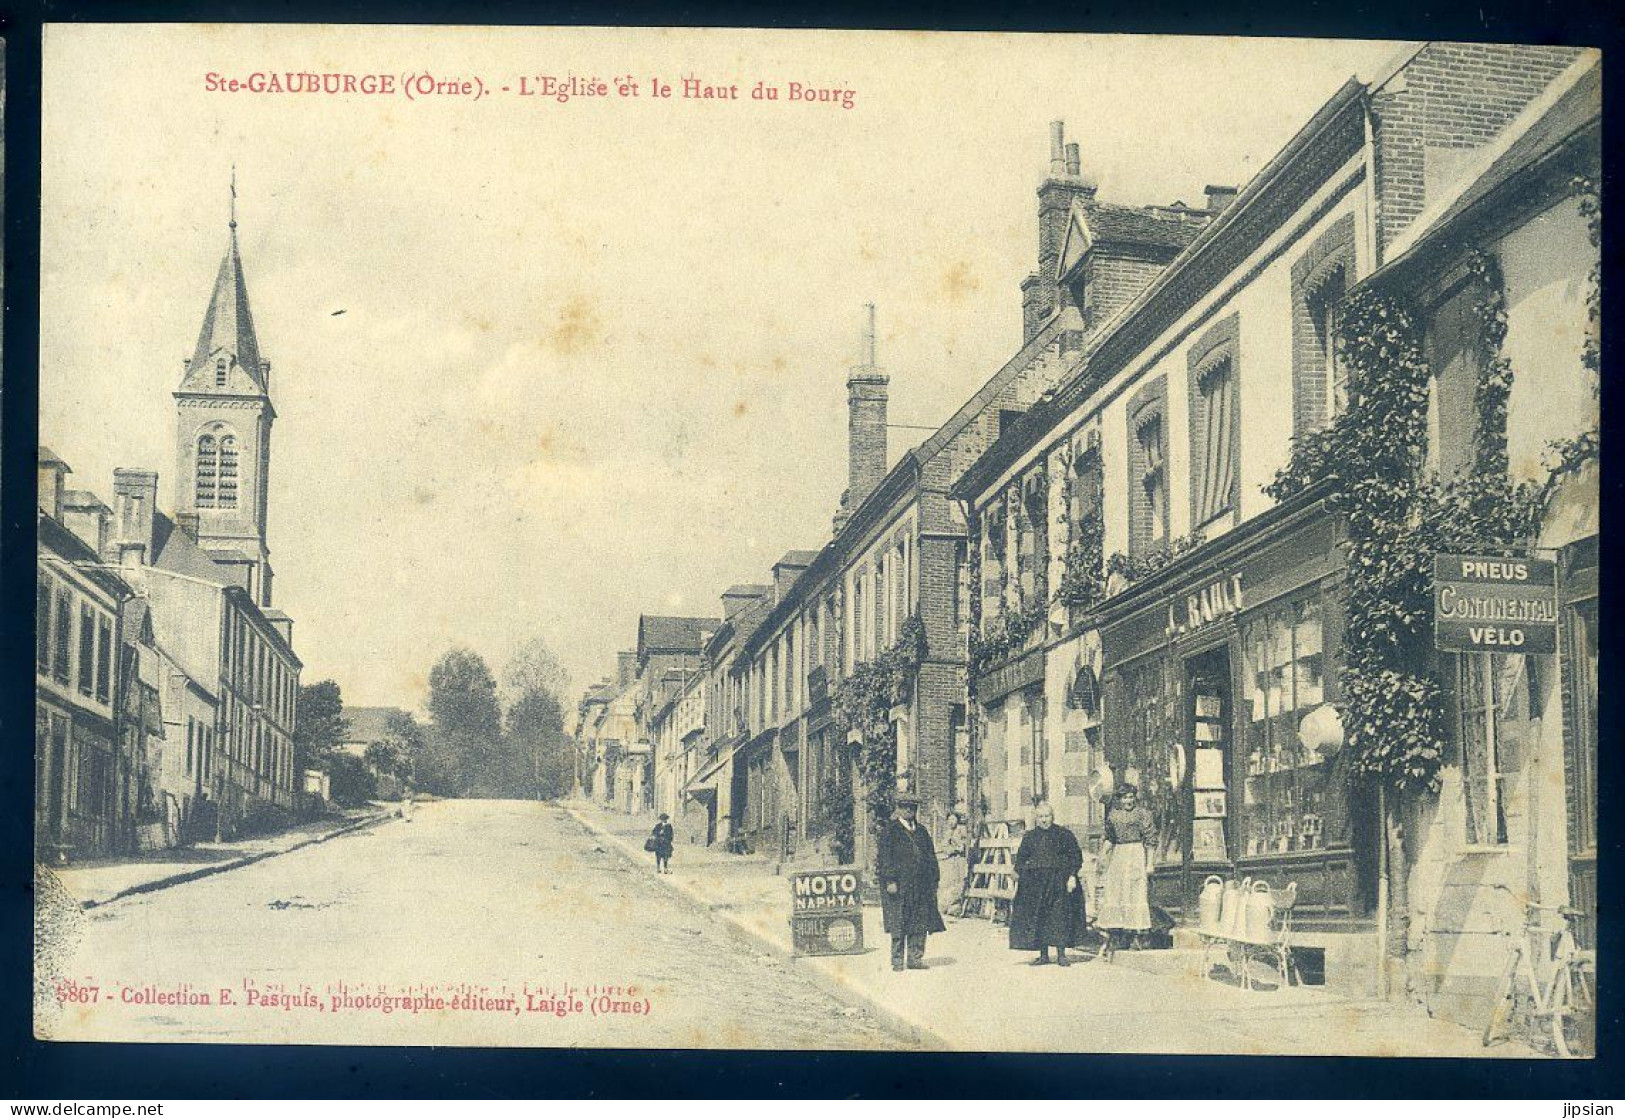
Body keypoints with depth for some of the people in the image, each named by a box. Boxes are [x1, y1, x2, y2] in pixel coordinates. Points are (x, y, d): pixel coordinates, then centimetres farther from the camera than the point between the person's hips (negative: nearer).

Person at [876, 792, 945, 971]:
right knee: (898, 924, -4)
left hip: (920, 886, 5)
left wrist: (933, 880, 10)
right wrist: (890, 880, -16)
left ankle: (915, 958, 8)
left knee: (920, 922, 3)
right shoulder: (890, 830, -1)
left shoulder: (922, 832, 16)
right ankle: (897, 960, 1)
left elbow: (930, 857, 18)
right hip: (898, 884, -5)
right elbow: (886, 856, -7)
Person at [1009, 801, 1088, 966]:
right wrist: (1018, 872, -5)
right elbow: (1021, 858, 11)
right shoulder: (1029, 837, 10)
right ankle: (1043, 954, 9)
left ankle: (1061, 954, 3)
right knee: (1038, 917, 1)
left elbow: (1076, 856, 1)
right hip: (1035, 883, 3)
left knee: (1060, 917, -4)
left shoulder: (1064, 835, 2)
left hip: (1059, 882, -3)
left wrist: (1072, 876, -9)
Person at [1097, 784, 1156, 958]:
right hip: (1118, 857, 4)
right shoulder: (1113, 815, 9)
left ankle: (1136, 933, 6)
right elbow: (1109, 840, 16)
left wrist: (1149, 864, -8)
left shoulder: (1142, 814, -3)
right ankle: (1112, 935, 2)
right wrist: (1102, 859, 9)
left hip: (1136, 856, -4)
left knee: (1137, 894, -2)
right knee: (1114, 893, 0)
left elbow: (1149, 841, -4)